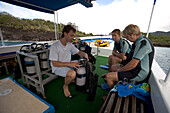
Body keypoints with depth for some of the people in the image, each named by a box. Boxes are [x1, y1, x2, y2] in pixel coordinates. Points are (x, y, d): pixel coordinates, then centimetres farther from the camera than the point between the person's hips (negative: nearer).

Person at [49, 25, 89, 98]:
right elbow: (54, 63, -21)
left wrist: (84, 54, -16)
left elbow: (79, 52, 8)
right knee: (72, 73, -34)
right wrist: (69, 64, -32)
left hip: (68, 65, 6)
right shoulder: (55, 46, -18)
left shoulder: (70, 44, 2)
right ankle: (65, 86, -1)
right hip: (58, 67, -6)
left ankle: (74, 79, 13)